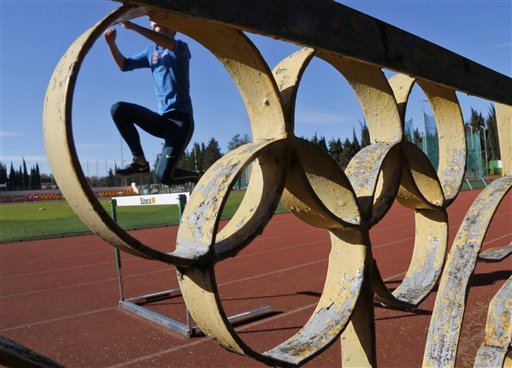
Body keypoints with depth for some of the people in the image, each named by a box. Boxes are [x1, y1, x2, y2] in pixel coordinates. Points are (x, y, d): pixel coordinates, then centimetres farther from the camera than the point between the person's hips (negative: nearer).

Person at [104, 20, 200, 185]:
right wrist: (111, 43, 1)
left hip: (180, 120, -6)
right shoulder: (151, 52, 18)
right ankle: (140, 162, -4)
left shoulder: (180, 48, -1)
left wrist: (132, 26, -26)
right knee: (118, 109, -11)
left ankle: (198, 178, 14)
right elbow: (124, 65, 17)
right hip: (162, 119, 6)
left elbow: (168, 43, -25)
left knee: (163, 175, -17)